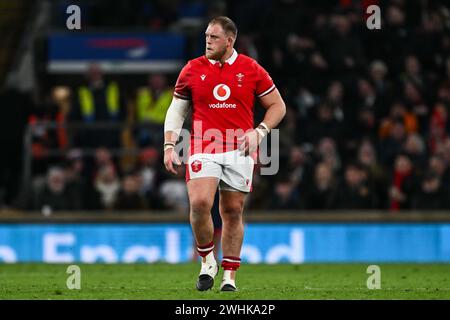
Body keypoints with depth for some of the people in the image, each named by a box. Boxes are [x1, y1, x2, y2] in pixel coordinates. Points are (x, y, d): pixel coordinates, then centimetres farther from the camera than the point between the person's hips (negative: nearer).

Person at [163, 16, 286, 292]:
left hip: (240, 150, 0)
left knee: (233, 212, 3)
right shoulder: (192, 70, 5)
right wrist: (169, 146, 2)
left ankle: (229, 276, 13)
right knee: (199, 203, -19)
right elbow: (176, 111, 13)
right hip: (203, 149, 0)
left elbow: (278, 106, 9)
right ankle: (208, 262, 3)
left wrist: (259, 132, -6)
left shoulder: (252, 70, 2)